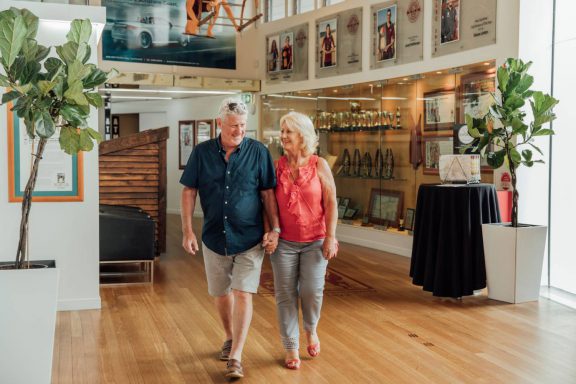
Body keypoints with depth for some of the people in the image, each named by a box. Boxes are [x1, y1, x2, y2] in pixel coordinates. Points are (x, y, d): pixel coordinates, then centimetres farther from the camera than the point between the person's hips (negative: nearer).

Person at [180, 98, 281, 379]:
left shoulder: (258, 152, -6)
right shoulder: (202, 152, -2)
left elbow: (268, 193, -2)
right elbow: (189, 191, 2)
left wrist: (274, 229, -8)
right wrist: (187, 231, -4)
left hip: (249, 239, -2)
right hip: (214, 238, 3)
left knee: (243, 294, -8)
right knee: (221, 294, 15)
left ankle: (235, 357, -2)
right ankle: (230, 338, 39)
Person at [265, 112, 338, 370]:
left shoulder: (319, 165, -4)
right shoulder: (276, 167, 0)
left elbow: (331, 203, -3)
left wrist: (330, 237, -7)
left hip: (315, 241, -1)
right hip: (284, 242, 1)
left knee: (312, 291, -5)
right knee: (285, 295, 3)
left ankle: (311, 330, 28)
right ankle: (291, 348, 19)